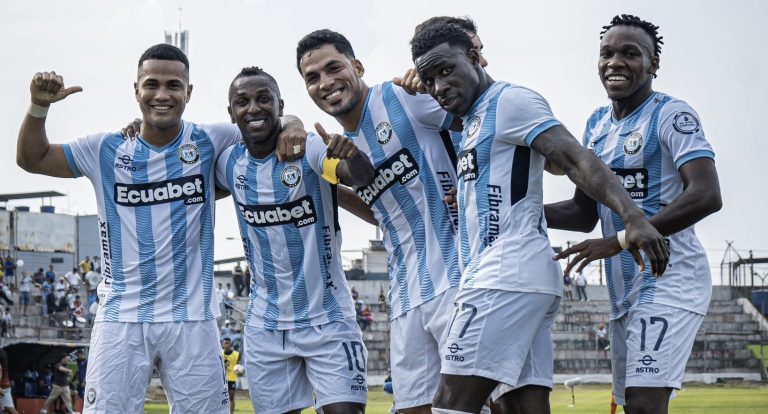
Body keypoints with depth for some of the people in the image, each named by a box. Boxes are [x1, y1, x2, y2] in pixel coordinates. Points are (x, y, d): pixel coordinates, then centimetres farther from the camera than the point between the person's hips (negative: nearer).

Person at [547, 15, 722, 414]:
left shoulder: (672, 115, -11)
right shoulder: (596, 124, 13)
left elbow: (707, 196, -24)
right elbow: (585, 213, 18)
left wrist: (619, 240, -27)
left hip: (669, 280, -8)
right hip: (624, 289, 8)